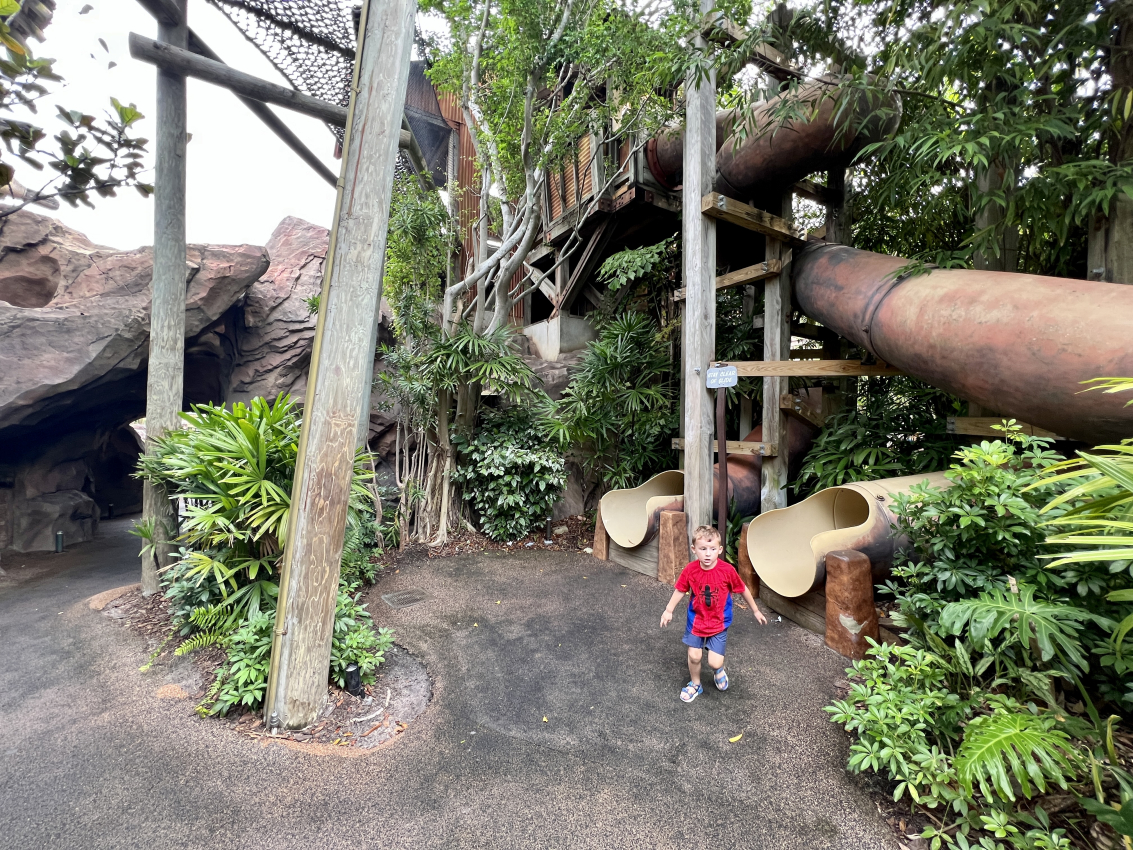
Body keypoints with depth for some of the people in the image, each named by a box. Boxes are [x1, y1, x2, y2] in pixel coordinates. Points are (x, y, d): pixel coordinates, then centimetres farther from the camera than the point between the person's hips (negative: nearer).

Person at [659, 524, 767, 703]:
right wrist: (669, 610, 1)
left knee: (715, 662, -4)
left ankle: (718, 671, 34)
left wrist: (755, 611, 5)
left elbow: (743, 590, -5)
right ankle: (695, 684, 36)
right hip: (696, 621, 1)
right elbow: (680, 590, -2)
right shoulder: (690, 570, -18)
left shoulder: (727, 570, -22)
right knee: (694, 656, 5)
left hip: (719, 624, -1)